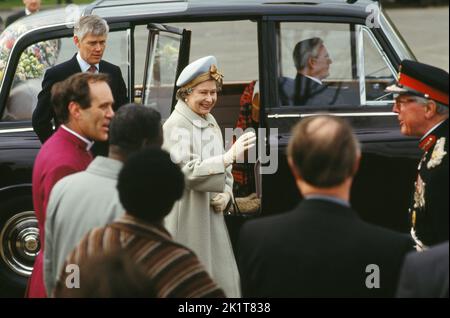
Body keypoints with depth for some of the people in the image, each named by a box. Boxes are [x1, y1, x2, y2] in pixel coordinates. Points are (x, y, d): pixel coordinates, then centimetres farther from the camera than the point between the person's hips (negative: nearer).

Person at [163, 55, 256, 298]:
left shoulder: (210, 123, 12)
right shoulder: (176, 126, -13)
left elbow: (223, 168, 20)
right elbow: (188, 170, -24)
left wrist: (226, 194, 1)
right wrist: (230, 156, -33)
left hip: (211, 216, 8)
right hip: (186, 220, -8)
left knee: (222, 282, 6)